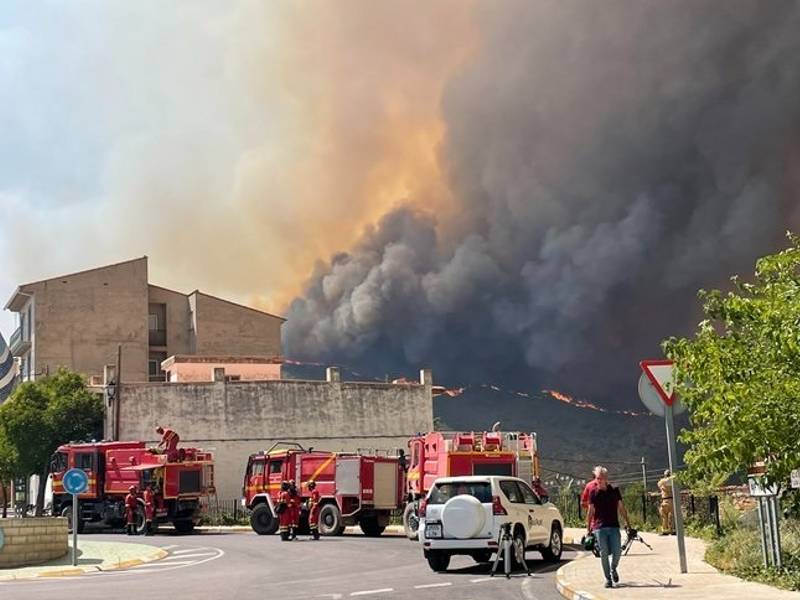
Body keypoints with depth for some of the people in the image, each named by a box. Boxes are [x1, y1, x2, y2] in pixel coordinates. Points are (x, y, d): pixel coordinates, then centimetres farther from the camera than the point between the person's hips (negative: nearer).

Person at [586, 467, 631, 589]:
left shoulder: (614, 490, 6)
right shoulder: (593, 492, 2)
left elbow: (621, 508, 11)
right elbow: (590, 511, 5)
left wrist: (627, 523, 8)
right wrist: (588, 529, 3)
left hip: (614, 526, 1)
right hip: (599, 527, -1)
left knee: (617, 552, -4)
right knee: (604, 553, -2)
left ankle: (613, 569, 25)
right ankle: (608, 579, 9)